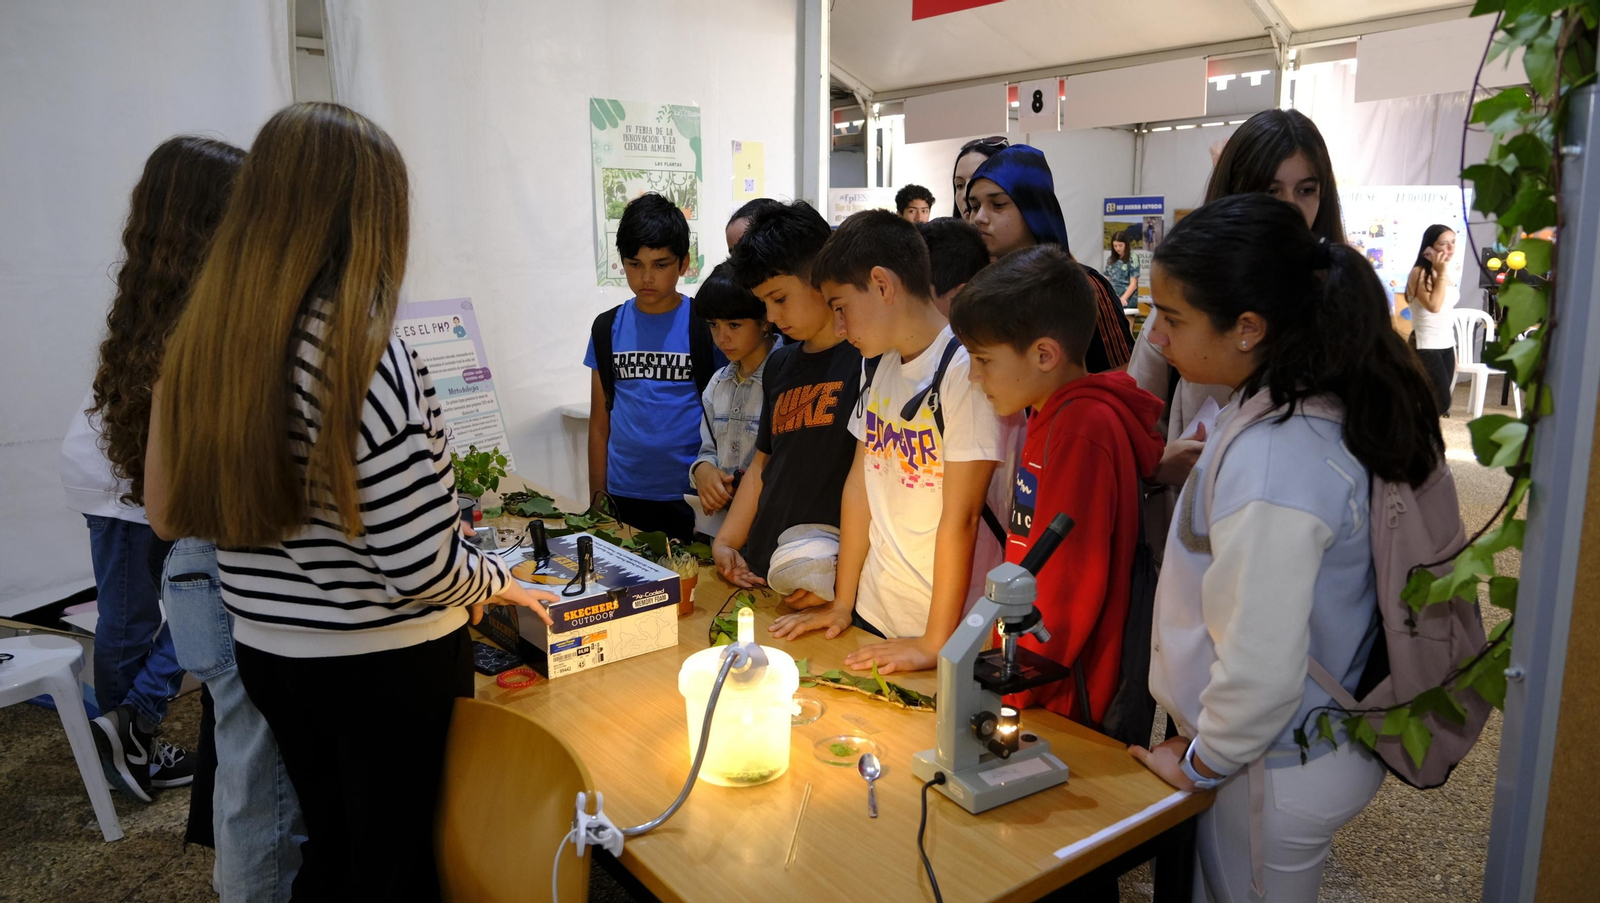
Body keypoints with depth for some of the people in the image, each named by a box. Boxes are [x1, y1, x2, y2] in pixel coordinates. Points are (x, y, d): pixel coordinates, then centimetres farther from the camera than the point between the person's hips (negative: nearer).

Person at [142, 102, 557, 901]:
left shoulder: (200, 344, -4)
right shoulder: (368, 357, -25)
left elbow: (174, 512, 4)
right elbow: (421, 568, -25)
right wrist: (495, 582, -5)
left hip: (266, 654, 6)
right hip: (388, 664, -6)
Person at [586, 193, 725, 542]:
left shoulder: (706, 326, -4)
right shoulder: (608, 327, 6)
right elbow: (600, 422, 10)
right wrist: (597, 501, 9)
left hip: (689, 502, -3)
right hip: (622, 499, 3)